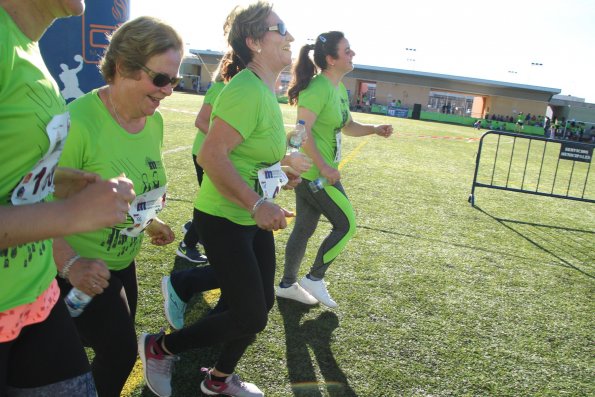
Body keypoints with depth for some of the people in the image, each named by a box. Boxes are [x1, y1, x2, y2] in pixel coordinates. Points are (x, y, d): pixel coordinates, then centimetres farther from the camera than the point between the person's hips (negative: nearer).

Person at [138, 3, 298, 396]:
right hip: (225, 220, -9)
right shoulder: (246, 90, -22)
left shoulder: (266, 90, 8)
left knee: (263, 303, 15)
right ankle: (159, 348, 20)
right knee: (251, 317, -3)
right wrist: (256, 205, -33)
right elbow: (211, 155, -29)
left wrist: (279, 169, 16)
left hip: (255, 217, 10)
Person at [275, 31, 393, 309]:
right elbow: (303, 131, -24)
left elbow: (348, 126, 22)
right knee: (346, 224, 1)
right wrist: (323, 167, -24)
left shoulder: (339, 89, 12)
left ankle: (288, 284, 29)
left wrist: (374, 129, 6)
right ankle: (315, 278, 14)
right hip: (315, 171, -9)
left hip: (318, 171, 9)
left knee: (304, 228, 16)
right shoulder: (318, 88, -18)